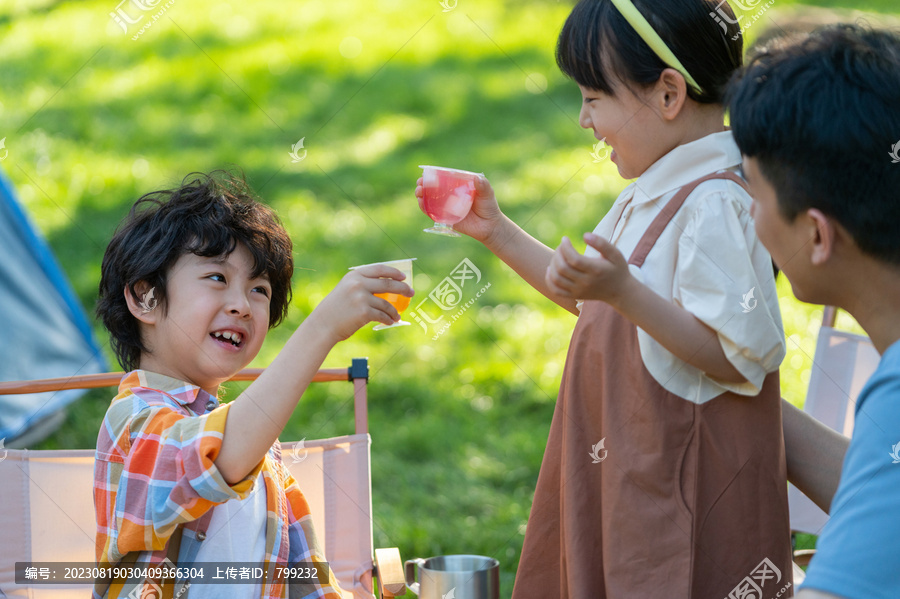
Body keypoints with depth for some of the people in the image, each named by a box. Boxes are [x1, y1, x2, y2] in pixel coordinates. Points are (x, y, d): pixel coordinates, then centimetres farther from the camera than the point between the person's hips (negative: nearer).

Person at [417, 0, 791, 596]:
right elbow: (588, 296, 24)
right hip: (627, 469, 10)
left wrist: (622, 291, -33)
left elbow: (738, 356, -25)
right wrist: (496, 231, 19)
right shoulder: (654, 194, 12)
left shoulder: (716, 205, -20)